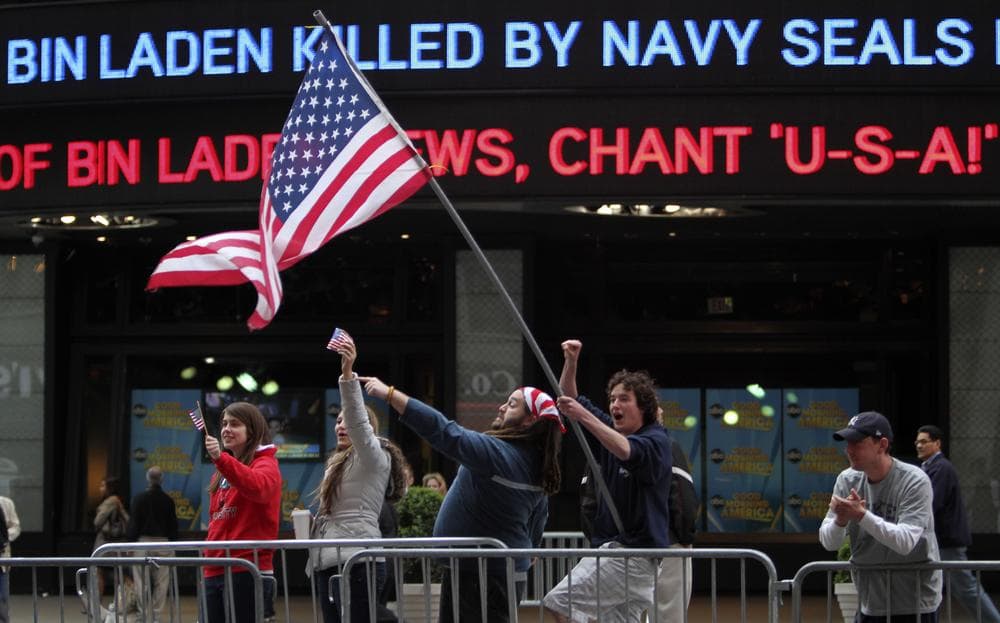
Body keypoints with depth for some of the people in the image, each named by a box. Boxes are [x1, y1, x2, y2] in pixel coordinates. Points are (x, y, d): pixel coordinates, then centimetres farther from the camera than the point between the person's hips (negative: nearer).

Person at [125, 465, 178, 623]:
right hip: (163, 543, 3)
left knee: (142, 582, 0)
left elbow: (133, 523, -4)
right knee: (161, 583, 5)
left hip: (143, 542, -2)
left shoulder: (139, 499, -3)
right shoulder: (168, 501, 4)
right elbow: (173, 525, 8)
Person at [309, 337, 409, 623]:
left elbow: (358, 420, -17)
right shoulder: (339, 463, 26)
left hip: (356, 563, -9)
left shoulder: (374, 457, 0)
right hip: (328, 564, 9)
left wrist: (347, 373, -28)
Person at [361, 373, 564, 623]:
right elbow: (535, 532, 15)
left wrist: (389, 394, -29)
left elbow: (446, 433, -29)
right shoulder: (537, 469, 8)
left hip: (475, 577, -9)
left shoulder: (499, 453, -22)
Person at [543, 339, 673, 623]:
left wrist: (584, 416, -40)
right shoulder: (611, 429, 12)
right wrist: (571, 362, -4)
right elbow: (569, 400, 13)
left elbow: (627, 451, -33)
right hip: (611, 546, 9)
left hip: (635, 549, -9)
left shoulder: (657, 441, -11)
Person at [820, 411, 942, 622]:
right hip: (870, 603, 5)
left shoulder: (915, 482, -14)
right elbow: (828, 543, -1)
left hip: (915, 604, -5)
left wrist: (861, 515, -32)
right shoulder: (848, 481, 2)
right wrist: (841, 520, -23)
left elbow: (905, 542, -25)